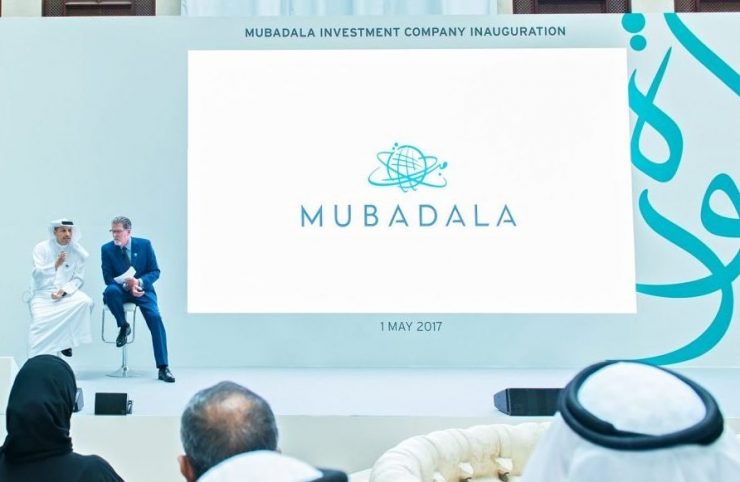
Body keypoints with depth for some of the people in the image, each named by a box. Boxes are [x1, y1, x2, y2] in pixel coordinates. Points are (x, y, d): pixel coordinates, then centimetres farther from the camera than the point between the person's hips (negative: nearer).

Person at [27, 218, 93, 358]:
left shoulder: (78, 251, -1)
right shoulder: (41, 248, -4)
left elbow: (78, 278, 0)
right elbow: (36, 274, -13)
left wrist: (63, 291, -18)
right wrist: (55, 265, -30)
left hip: (65, 292, 2)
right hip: (42, 293, -2)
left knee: (86, 302, -26)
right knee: (40, 321, -26)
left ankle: (65, 340, -10)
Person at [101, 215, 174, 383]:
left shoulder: (144, 244, -2)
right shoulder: (107, 249, -1)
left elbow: (155, 272, -1)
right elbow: (108, 278, -3)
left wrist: (139, 282, -21)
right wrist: (126, 284, -22)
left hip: (142, 289, 0)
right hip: (121, 290, 1)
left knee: (155, 317, -26)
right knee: (110, 291, -36)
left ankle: (163, 367, -22)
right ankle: (123, 326, -8)